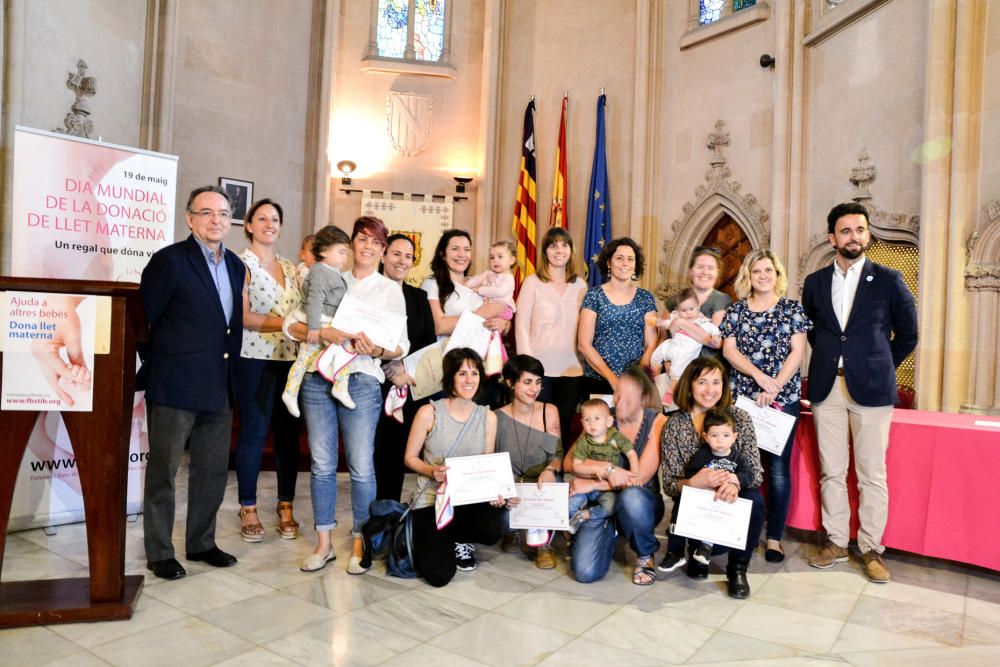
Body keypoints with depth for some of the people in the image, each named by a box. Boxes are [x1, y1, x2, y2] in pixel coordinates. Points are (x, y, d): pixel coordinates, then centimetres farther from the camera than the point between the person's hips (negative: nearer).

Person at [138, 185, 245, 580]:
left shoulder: (235, 266, 11)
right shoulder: (169, 260, -8)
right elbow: (144, 320, -6)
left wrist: (231, 375, 14)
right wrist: (153, 368, -1)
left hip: (219, 388, 6)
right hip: (174, 386, -6)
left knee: (213, 471, 14)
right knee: (163, 472, 7)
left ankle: (202, 543, 29)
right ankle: (160, 552, 20)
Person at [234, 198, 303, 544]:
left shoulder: (290, 268, 15)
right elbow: (242, 317, -10)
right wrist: (285, 323, -18)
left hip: (290, 359, 5)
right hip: (255, 359, -5)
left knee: (288, 432, 6)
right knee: (254, 432, 0)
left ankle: (286, 507, 18)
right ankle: (248, 509, 15)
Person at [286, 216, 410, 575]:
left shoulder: (390, 289, 9)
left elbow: (402, 345, 4)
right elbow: (292, 323, 3)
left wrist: (378, 350, -16)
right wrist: (323, 333, -15)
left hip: (362, 380, -2)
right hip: (317, 379, 2)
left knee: (361, 467, -1)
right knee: (322, 464, 7)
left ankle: (360, 544, 15)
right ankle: (323, 544, 20)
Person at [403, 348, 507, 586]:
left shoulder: (488, 417, 2)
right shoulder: (429, 413, -7)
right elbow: (410, 458, 1)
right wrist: (432, 471, -18)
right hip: (432, 498, -2)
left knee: (493, 530, -31)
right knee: (439, 575, -17)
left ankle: (460, 540, 8)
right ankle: (430, 540, 21)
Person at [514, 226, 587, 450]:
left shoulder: (580, 285, 9)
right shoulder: (532, 282, -1)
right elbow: (521, 325, -3)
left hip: (572, 369, 3)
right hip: (540, 368, -3)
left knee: (564, 426, 10)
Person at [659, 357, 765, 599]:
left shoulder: (739, 418, -5)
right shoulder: (675, 425, -8)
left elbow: (755, 471, -9)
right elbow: (669, 484, -10)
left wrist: (734, 481, -33)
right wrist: (694, 483, -33)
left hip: (732, 503, 1)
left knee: (754, 501, -30)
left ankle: (738, 569, -6)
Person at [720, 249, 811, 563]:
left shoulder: (793, 309, 6)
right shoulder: (736, 310, 9)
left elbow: (797, 352, -1)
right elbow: (728, 350, 2)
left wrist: (774, 387, -12)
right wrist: (759, 375, -12)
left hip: (783, 398, -1)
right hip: (742, 396, 1)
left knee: (778, 467, 0)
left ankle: (774, 538, 8)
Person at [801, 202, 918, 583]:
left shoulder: (888, 280, 1)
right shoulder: (815, 282, 9)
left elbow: (907, 335, 8)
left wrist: (880, 368, 7)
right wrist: (829, 361, 10)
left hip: (871, 389, -2)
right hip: (826, 389, 3)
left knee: (872, 475, 3)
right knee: (831, 472, 8)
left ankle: (871, 549, 15)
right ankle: (836, 542, 20)